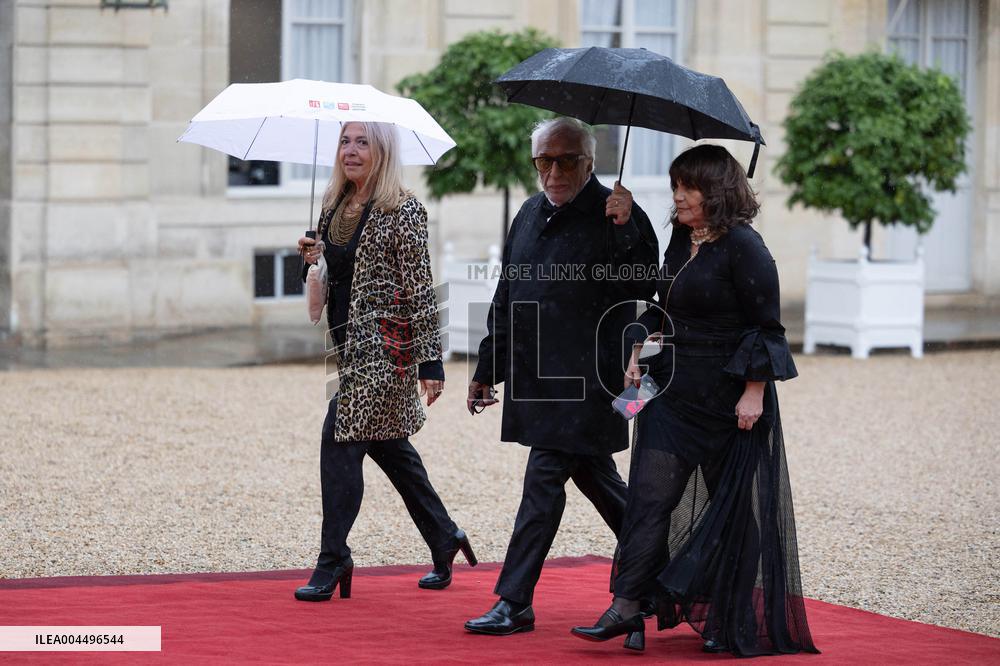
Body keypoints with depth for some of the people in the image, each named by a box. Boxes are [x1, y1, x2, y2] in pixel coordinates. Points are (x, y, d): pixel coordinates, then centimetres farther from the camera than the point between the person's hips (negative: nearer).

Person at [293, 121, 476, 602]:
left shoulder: (403, 211, -12)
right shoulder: (334, 206, 10)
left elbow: (420, 288, -13)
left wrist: (430, 361, -15)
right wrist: (315, 257, 0)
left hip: (385, 342, -8)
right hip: (351, 343, 8)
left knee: (341, 440, -12)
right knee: (387, 444, 15)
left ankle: (333, 561, -6)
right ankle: (444, 539, 30)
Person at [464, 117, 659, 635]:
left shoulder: (616, 215, -8)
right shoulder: (531, 215, 14)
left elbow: (644, 286, -19)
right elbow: (505, 299, 20)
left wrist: (625, 232, -32)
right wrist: (487, 369, 22)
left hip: (584, 379, -7)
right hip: (534, 376, 7)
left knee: (545, 479, -8)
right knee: (593, 476, 17)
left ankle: (514, 603, -5)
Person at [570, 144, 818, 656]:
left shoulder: (743, 248, -13)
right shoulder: (681, 242, 11)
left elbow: (766, 327, -14)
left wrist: (754, 393, -17)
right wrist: (639, 353, 9)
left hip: (729, 398, -7)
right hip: (674, 392, 7)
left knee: (733, 506, 3)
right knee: (650, 495, -2)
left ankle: (733, 621, 15)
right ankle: (626, 609, -7)